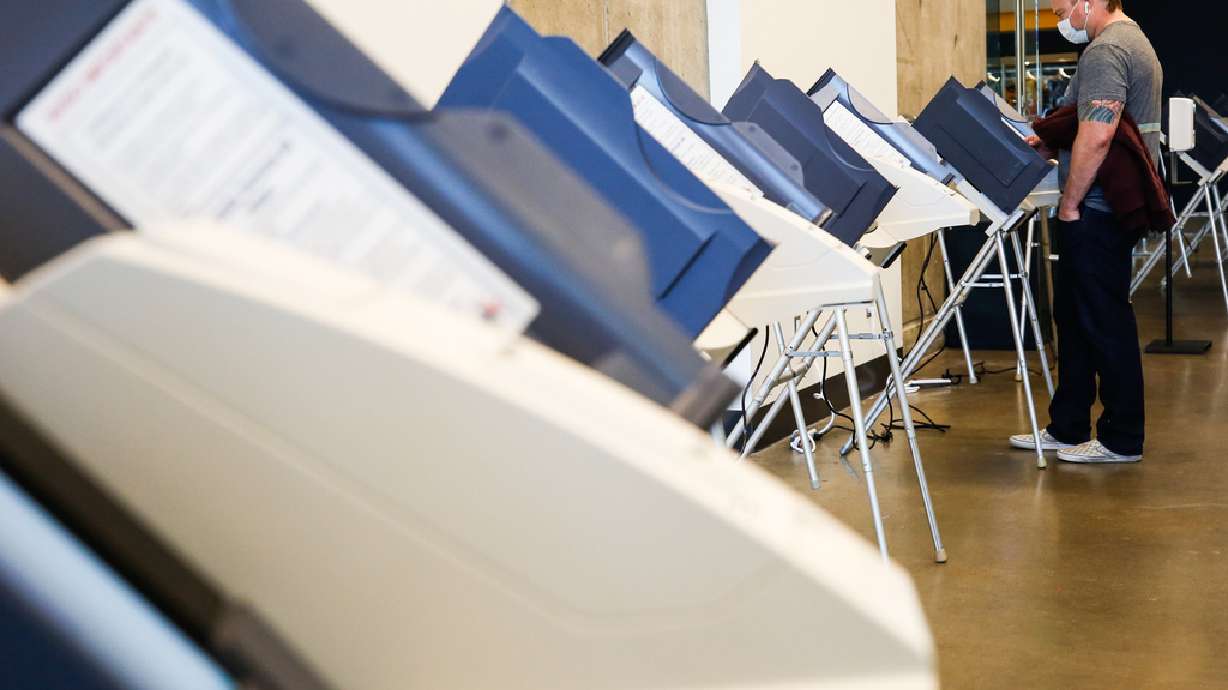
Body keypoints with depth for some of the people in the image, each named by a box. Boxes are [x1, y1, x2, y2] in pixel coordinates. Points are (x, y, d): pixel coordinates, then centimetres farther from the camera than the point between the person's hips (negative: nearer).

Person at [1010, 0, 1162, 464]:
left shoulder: (1105, 51, -17)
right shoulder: (1134, 43, 18)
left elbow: (1097, 137, -26)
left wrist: (1069, 203, -17)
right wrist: (1049, 145, 14)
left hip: (1097, 212, -11)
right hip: (1116, 207, 11)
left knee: (1105, 322, -3)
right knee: (1074, 316, 16)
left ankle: (1121, 440, 7)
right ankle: (1067, 429, 24)